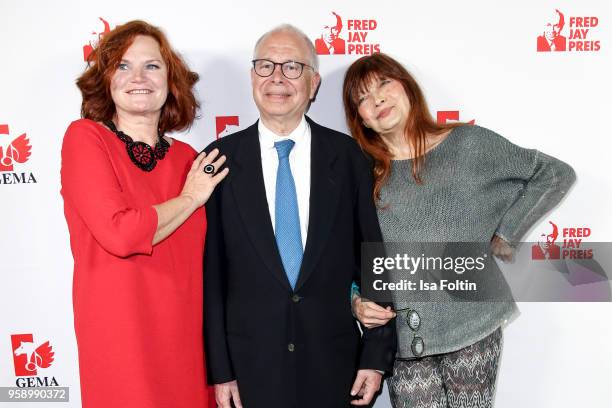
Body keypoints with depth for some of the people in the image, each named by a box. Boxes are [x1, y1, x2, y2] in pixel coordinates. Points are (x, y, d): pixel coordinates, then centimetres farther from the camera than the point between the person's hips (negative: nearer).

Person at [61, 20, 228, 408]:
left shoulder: (189, 159, 6)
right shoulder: (84, 137, -6)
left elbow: (201, 261, 11)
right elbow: (119, 233, -21)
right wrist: (190, 198, -7)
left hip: (186, 335, 4)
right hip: (120, 337, -4)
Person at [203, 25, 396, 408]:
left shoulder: (347, 155, -2)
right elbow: (211, 272, -3)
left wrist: (376, 355, -1)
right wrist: (219, 368, -3)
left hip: (334, 363, 1)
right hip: (251, 363, 0)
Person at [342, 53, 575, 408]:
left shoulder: (468, 144, -2)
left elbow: (557, 175, 5)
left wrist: (505, 234, 0)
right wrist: (356, 300, -10)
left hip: (471, 325, -1)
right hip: (402, 337, 1)